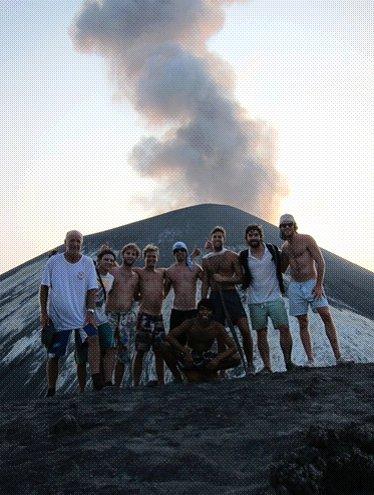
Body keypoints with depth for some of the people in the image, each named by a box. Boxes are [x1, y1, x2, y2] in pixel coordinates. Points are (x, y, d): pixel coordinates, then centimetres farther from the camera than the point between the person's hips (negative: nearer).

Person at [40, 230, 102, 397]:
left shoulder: (87, 263, 0)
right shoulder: (53, 261, -1)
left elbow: (91, 289, -1)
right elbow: (44, 288, 3)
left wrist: (90, 311, -12)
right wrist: (43, 313, -2)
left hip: (81, 315, 0)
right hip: (57, 317, 0)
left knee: (93, 338, -25)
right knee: (53, 356, 5)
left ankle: (96, 380, -27)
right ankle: (50, 391, 19)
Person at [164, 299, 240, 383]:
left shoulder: (217, 327, -14)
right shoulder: (190, 324, -18)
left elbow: (233, 348, -15)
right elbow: (169, 336, -25)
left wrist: (218, 359, -29)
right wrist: (185, 352, -34)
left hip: (207, 358, 1)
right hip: (189, 356, -1)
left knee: (236, 359, -20)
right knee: (166, 348, -28)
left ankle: (210, 372, 1)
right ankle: (190, 372, -8)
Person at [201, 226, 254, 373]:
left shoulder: (232, 256, 2)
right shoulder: (206, 260, 11)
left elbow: (240, 278, -2)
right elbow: (205, 284, 12)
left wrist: (224, 279, -13)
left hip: (231, 294, -2)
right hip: (215, 296, 3)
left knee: (245, 329, -12)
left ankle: (250, 363, 0)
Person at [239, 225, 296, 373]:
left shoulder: (273, 249, 2)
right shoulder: (243, 256, 1)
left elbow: (281, 267, 19)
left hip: (275, 298, 0)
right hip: (256, 302, 0)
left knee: (284, 329, -5)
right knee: (261, 333, 2)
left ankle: (288, 361, 7)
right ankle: (267, 366, 7)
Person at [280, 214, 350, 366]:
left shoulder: (306, 239, -5)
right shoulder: (284, 247, 12)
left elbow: (320, 261, -9)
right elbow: (282, 268, 26)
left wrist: (319, 285, -15)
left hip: (312, 283, -5)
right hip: (295, 287, 5)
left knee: (327, 317, -11)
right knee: (303, 323, 3)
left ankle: (338, 356, -8)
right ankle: (310, 359, 6)